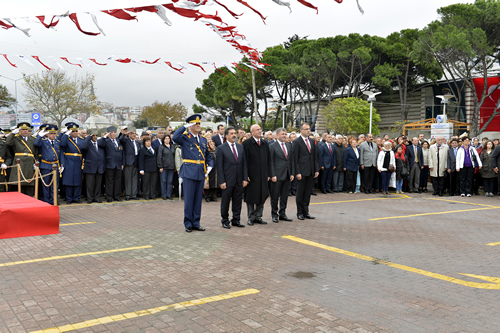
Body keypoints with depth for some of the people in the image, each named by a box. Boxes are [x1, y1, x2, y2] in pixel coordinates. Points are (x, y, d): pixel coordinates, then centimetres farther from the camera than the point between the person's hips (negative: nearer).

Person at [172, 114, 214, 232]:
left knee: (198, 199, 10)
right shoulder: (185, 138, -3)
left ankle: (196, 223, 19)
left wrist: (210, 166, 5)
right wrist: (185, 126, -17)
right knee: (189, 199, 1)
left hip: (201, 172, 6)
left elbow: (208, 156, 22)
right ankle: (188, 223, 11)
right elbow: (175, 138, -26)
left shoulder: (203, 140, 15)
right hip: (189, 172, -5)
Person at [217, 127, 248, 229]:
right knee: (225, 201, 4)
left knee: (238, 201, 9)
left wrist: (245, 178, 4)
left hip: (239, 181, 4)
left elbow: (244, 164, 11)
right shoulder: (221, 148, -4)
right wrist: (222, 181, -12)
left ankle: (236, 220, 20)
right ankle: (225, 221, 16)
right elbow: (219, 166, -7)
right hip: (227, 181, -4)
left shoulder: (241, 147, 11)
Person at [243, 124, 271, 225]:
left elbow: (268, 160, 13)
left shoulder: (265, 144, 11)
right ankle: (251, 218, 15)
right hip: (252, 175, -5)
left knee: (262, 197, 9)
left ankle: (258, 216, 21)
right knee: (251, 197, 4)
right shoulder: (247, 143, -5)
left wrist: (268, 174, 8)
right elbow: (245, 160, -9)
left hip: (263, 175, 5)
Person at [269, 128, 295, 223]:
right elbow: (271, 162, -8)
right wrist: (273, 175, -14)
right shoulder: (272, 147, -5)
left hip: (287, 175, 5)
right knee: (275, 196, 3)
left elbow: (292, 160, 13)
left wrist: (292, 173, 6)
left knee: (284, 196, 11)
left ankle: (282, 214, 20)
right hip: (277, 175, -5)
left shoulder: (289, 146, 12)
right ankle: (274, 215, 13)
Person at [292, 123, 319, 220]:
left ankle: (306, 212, 17)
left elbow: (316, 156, 15)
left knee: (307, 193, 10)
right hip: (302, 172, -5)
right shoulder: (296, 142, -5)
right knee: (300, 193, 3)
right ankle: (300, 213, 12)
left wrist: (317, 170, 7)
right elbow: (295, 158, -9)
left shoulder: (312, 141, 14)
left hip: (311, 172, 6)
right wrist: (297, 172, -14)